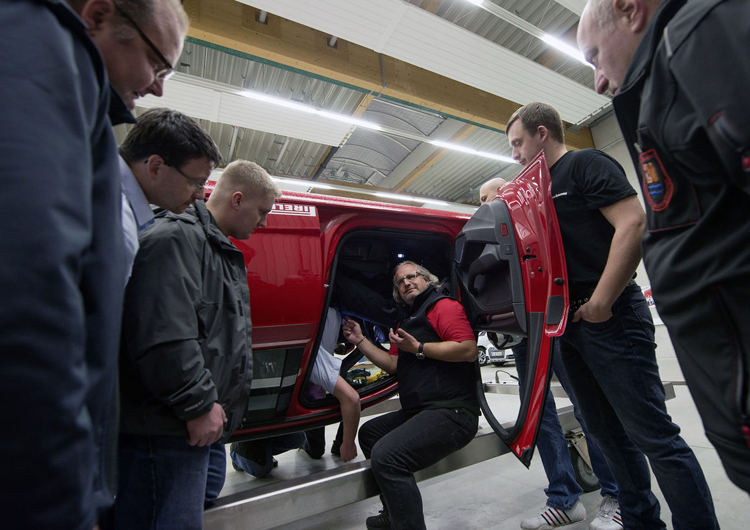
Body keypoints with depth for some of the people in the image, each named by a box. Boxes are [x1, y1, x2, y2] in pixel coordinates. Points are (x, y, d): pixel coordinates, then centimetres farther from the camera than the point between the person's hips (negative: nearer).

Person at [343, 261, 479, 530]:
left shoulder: (444, 306, -6)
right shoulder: (407, 322, 23)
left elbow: (469, 349, -19)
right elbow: (393, 364, 20)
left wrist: (417, 348, -16)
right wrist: (360, 340, 16)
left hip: (451, 412, -10)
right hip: (418, 411, 10)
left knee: (386, 455, -26)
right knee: (369, 432, 20)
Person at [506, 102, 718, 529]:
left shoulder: (587, 164, -3)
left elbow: (634, 224, -17)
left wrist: (600, 303, -19)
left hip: (610, 319, -9)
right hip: (571, 325, 9)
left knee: (653, 433, -1)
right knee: (608, 432, 18)